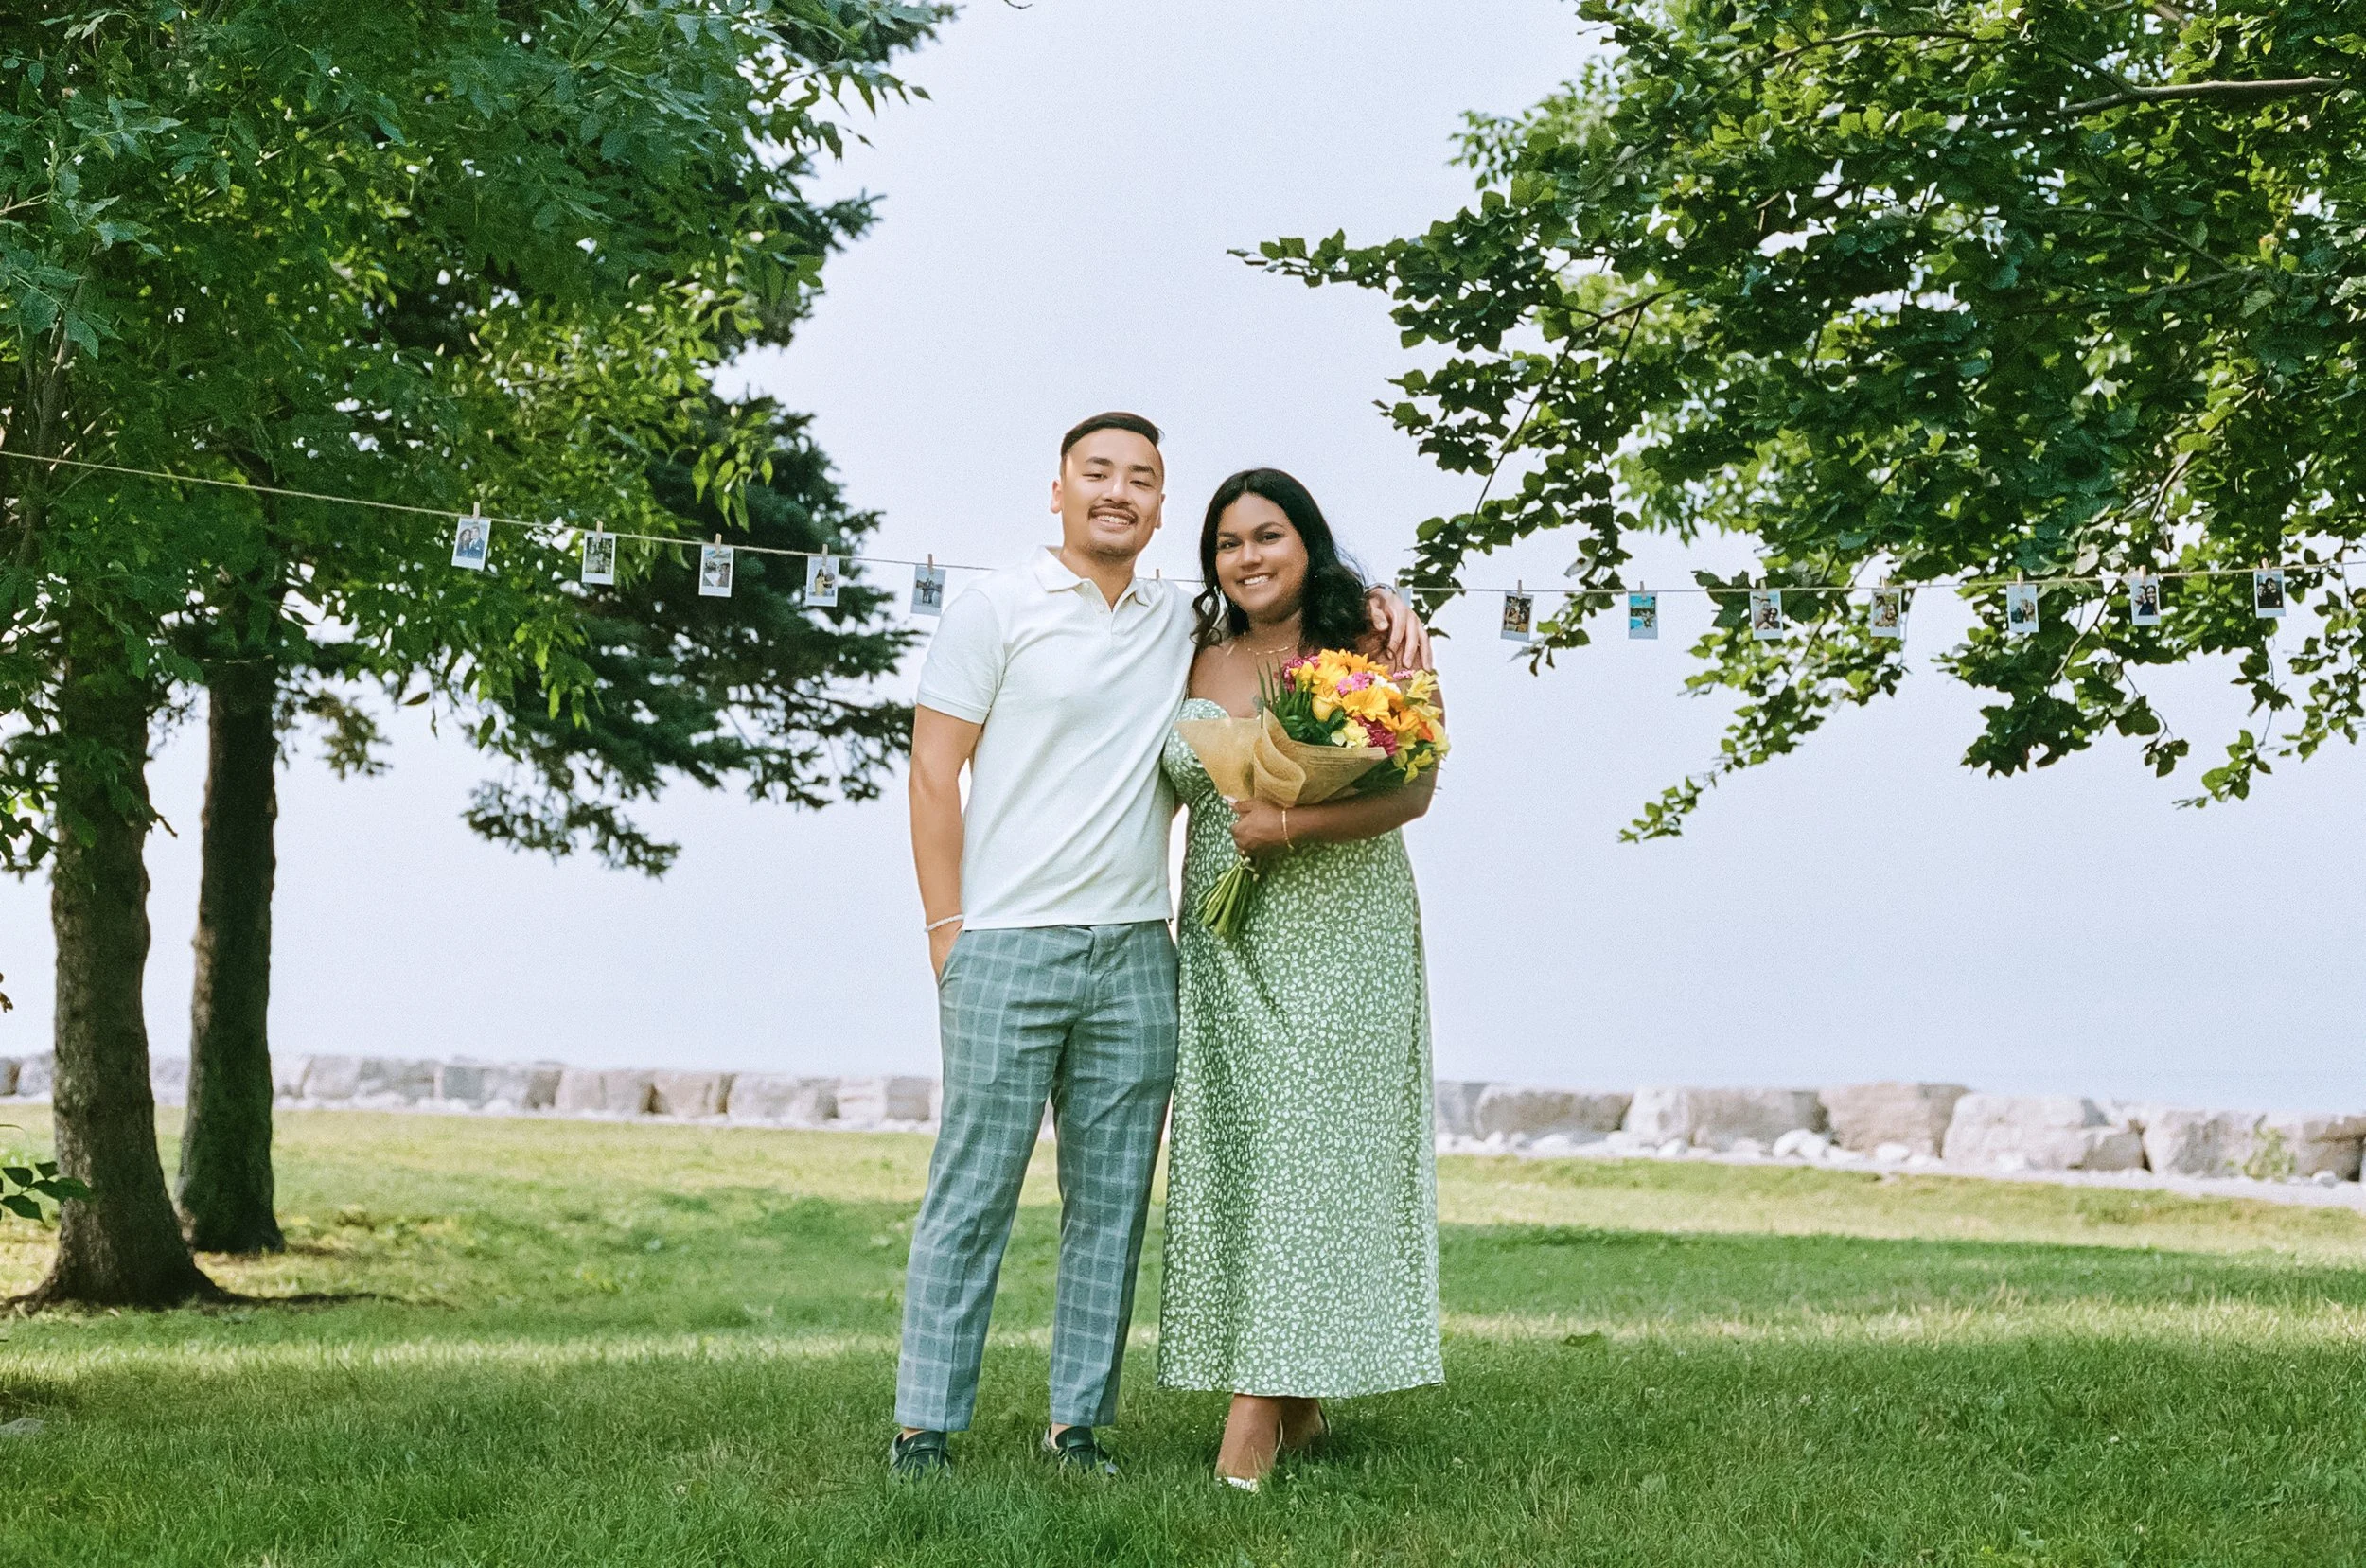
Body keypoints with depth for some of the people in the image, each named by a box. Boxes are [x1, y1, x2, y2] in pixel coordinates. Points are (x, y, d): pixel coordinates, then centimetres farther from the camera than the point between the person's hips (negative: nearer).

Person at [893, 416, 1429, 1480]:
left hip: (1134, 953, 4)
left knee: (1111, 1202, 5)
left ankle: (1079, 1422, 12)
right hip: (1007, 950, -4)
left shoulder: (1183, 623, 14)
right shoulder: (996, 608, 3)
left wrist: (1379, 604, 8)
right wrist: (946, 932, -7)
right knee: (972, 1193, -3)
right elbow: (934, 773, 0)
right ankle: (924, 1427, 3)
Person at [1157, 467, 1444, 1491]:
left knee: (1305, 1146, -8)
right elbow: (1175, 786, 19)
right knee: (1229, 1154, 1)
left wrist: (1293, 824, -20)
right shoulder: (1200, 665, 12)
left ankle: (1258, 1410, -8)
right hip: (1227, 938, 5)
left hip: (1339, 936, -5)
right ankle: (1297, 1405, 8)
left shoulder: (1361, 651, -1)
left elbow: (1412, 788, -9)